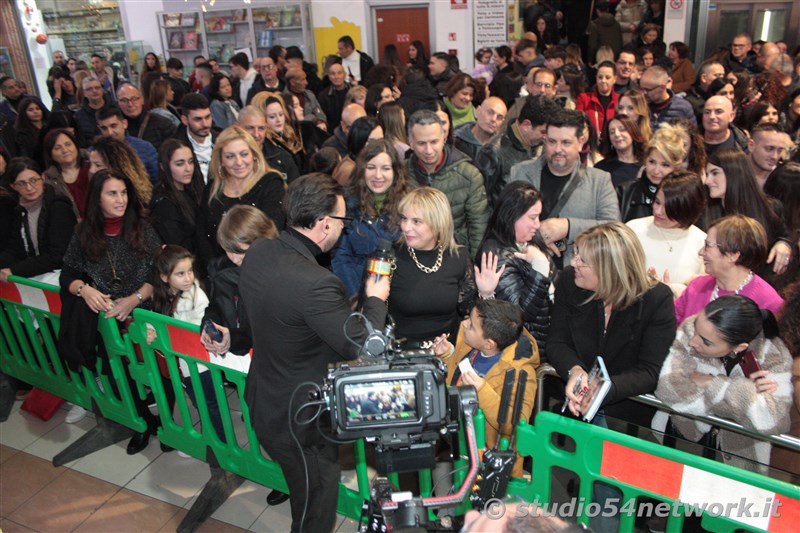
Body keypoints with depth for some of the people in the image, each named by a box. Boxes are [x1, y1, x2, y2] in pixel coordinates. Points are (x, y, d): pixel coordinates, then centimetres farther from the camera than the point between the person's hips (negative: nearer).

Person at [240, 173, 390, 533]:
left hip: (263, 399, 8)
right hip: (299, 419, -8)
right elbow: (360, 345, -24)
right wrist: (376, 299, -5)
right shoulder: (316, 283, -35)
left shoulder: (257, 252, -8)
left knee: (305, 490, 31)